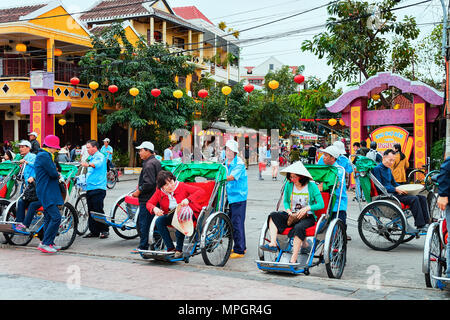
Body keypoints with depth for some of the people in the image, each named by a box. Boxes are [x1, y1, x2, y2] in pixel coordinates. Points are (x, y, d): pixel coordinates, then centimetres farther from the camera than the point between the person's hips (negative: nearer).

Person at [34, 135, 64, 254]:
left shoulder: (45, 155, 20)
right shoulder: (44, 156, -14)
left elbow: (53, 173, 22)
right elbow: (53, 173, -19)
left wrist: (56, 175, 1)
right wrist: (58, 175, 2)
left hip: (48, 192, 11)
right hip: (46, 192, -11)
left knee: (49, 218, 14)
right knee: (56, 217, -15)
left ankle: (49, 243, 19)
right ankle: (44, 243, -11)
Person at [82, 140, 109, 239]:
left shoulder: (100, 156, -8)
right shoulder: (91, 158, 22)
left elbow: (98, 164, -33)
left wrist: (88, 164, -51)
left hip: (98, 188, -9)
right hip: (89, 188, 9)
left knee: (98, 210, -9)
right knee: (91, 211, 10)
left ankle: (104, 231, 0)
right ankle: (94, 231, 16)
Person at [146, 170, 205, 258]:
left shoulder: (182, 186, -13)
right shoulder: (159, 192, -2)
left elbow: (201, 191, -19)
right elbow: (149, 203, 1)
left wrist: (188, 199, -34)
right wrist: (154, 209, -23)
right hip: (173, 215, 5)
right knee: (159, 221, -21)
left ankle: (179, 250, -21)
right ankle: (171, 249, -14)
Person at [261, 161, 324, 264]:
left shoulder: (311, 186, -7)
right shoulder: (289, 185, 3)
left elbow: (321, 204, -8)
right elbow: (285, 201, 15)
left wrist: (307, 208, -20)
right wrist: (288, 210, -6)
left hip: (308, 217, -5)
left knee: (298, 227, -37)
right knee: (273, 216, -18)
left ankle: (293, 260, -36)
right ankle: (272, 244, -33)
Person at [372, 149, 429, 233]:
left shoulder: (388, 169, 22)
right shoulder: (377, 169, -7)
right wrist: (395, 189, -20)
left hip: (393, 193, 9)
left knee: (422, 198, -3)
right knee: (414, 199, -25)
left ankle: (426, 223, -7)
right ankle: (420, 226, -22)